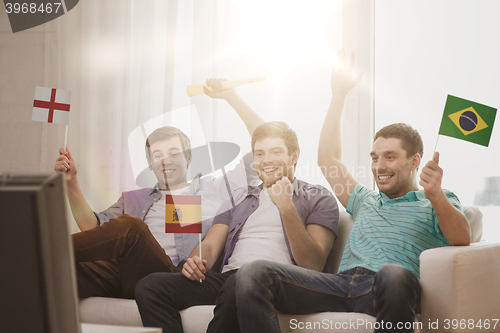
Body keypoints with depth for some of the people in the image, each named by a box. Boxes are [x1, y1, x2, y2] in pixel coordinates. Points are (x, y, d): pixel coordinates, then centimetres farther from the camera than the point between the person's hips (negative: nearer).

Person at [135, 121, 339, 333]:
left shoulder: (319, 198, 13)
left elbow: (313, 266, -2)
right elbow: (210, 246, 18)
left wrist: (287, 207, -10)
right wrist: (195, 262, -7)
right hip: (226, 277, 5)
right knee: (150, 286, -19)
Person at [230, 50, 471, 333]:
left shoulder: (440, 203, 20)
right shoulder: (365, 201, 36)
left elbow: (462, 240, 0)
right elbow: (327, 158, 37)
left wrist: (436, 195, -20)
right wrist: (339, 95, 35)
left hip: (387, 292, -5)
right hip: (342, 284, 5)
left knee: (394, 274, -45)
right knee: (253, 274, -20)